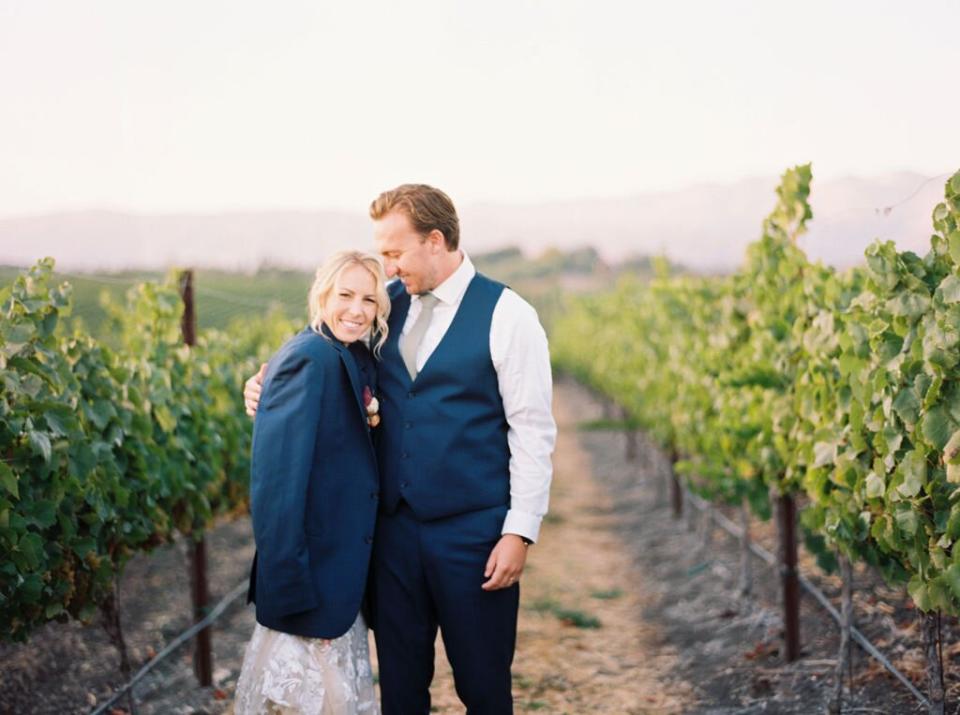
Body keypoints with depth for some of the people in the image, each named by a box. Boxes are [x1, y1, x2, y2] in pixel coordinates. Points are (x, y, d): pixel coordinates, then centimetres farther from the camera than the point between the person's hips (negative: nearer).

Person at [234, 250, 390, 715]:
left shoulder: (356, 360, 9)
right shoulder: (310, 359, -19)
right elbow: (278, 482, -23)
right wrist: (292, 587, -24)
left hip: (343, 568, 9)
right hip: (311, 569, -9)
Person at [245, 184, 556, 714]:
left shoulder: (506, 315, -8)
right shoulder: (389, 305, 6)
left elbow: (533, 432, -9)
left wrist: (519, 531, -13)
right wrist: (270, 386, 0)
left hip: (473, 532, -4)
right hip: (394, 526, 5)